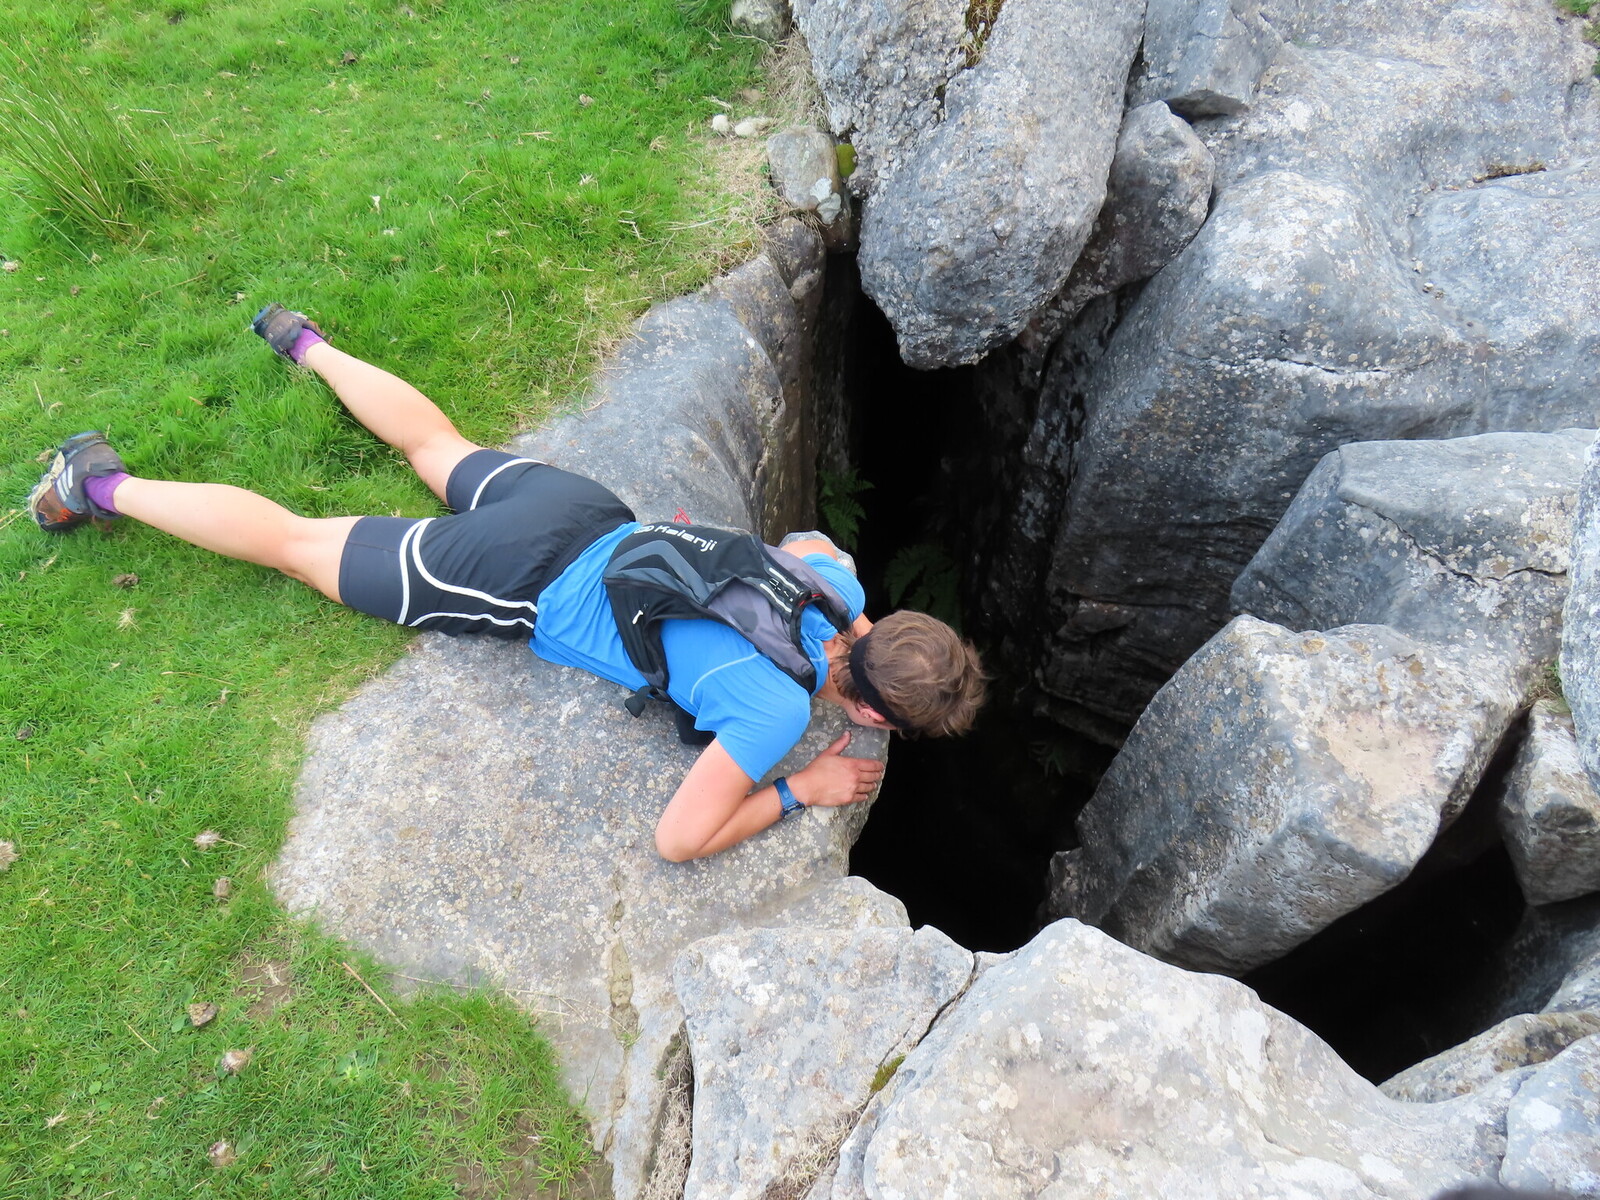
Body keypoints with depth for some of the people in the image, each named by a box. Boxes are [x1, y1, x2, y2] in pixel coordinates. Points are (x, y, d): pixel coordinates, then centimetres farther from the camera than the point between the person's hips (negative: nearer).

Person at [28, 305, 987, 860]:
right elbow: (679, 838, -20)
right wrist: (802, 790, -14)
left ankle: (307, 343, 53)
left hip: (586, 514, 6)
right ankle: (108, 486, 29)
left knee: (437, 443, 34)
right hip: (527, 587, -6)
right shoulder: (779, 711, -27)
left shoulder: (841, 578, -6)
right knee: (299, 543, 13)